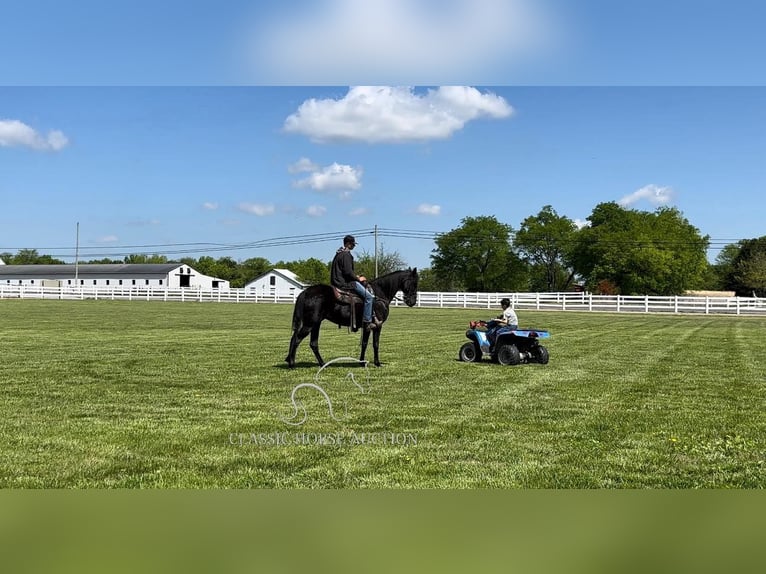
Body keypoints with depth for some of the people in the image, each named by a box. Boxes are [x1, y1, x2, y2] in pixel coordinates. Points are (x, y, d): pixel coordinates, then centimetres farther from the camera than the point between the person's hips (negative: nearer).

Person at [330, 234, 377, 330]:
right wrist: (358, 278, -7)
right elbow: (348, 272, -21)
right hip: (344, 283, -11)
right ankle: (367, 321, -16)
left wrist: (356, 277, 19)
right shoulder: (346, 254, -15)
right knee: (369, 297, -13)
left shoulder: (339, 253, 18)